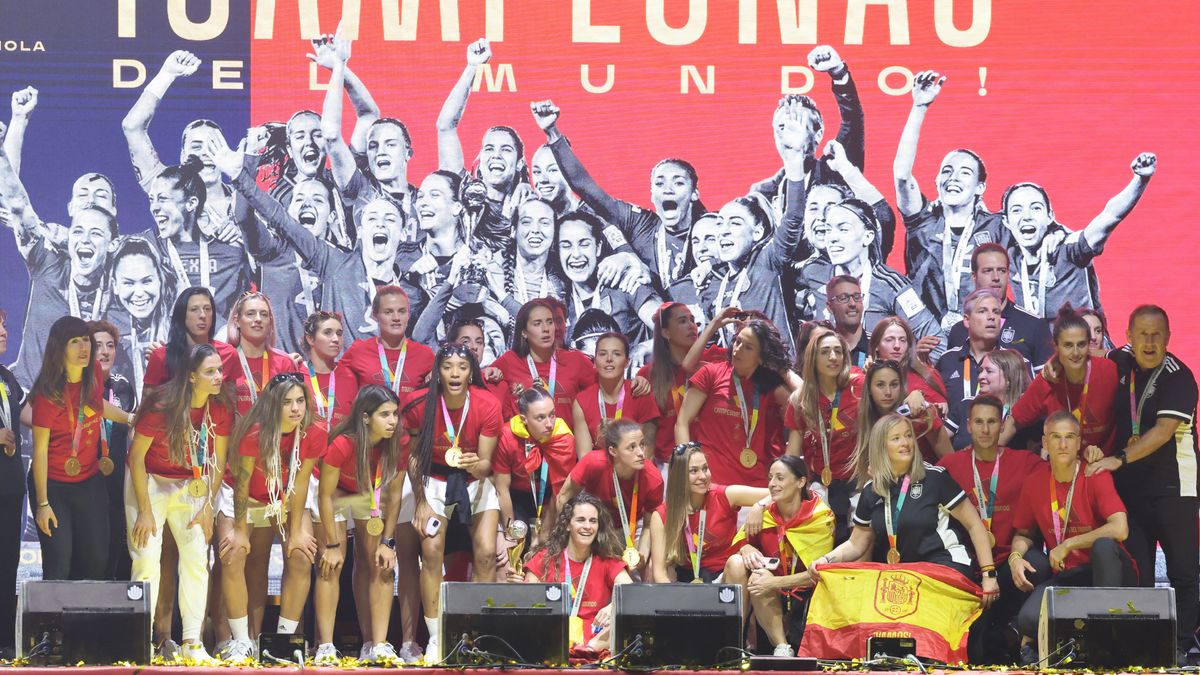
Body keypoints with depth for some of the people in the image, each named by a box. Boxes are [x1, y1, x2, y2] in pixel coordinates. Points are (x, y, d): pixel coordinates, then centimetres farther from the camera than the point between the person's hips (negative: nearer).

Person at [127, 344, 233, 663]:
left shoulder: (221, 408, -10)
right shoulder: (162, 406, -23)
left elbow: (219, 461, 2)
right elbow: (136, 456, -15)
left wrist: (208, 507, -2)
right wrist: (145, 511, -15)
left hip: (191, 487, 4)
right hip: (149, 482, -4)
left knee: (197, 559, -4)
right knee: (147, 561, -10)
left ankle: (192, 643, 1)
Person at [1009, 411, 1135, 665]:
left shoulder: (1095, 477, -11)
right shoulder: (1034, 482, 2)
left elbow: (1120, 529, -25)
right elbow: (1023, 533, 16)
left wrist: (1068, 545, -19)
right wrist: (1015, 556, -8)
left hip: (1104, 570, -2)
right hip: (1064, 576, 2)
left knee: (1103, 545, -38)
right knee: (1029, 619, -29)